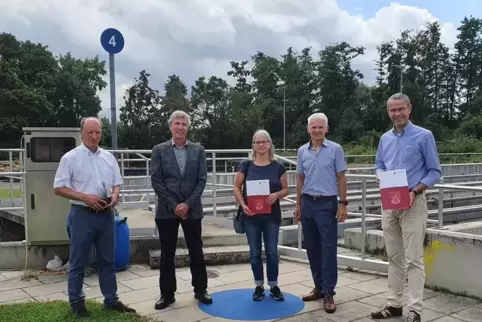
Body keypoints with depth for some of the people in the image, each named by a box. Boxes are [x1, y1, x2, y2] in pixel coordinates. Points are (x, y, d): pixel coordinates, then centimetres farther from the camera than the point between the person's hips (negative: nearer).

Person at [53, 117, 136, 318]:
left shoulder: (108, 157, 8)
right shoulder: (70, 158, -7)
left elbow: (116, 183, 14)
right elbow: (59, 188, -8)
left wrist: (114, 195, -8)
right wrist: (85, 197, -18)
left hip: (106, 215, 5)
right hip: (82, 215, -5)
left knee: (107, 260, 13)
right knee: (78, 262, 6)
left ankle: (111, 299, 24)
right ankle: (77, 302, 20)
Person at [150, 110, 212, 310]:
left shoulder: (198, 150, 4)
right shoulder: (159, 150, 1)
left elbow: (202, 180, 0)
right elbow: (156, 181, -4)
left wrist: (188, 204, -10)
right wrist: (174, 205, -11)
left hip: (192, 209, 1)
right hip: (167, 210, -1)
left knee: (196, 252, 9)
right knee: (167, 254, 6)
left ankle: (200, 290, 24)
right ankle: (167, 294, 18)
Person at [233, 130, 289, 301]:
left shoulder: (278, 166, 0)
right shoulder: (246, 164, -2)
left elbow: (285, 189, 6)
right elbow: (236, 187, 1)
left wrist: (277, 194, -16)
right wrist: (243, 205, -14)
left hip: (272, 215, 0)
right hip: (251, 215, 0)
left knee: (272, 252, 5)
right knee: (255, 252, 7)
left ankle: (274, 286, 20)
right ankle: (259, 287, 21)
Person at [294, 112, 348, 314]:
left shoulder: (335, 149, -3)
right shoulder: (302, 151, 8)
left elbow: (341, 178, -2)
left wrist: (343, 204, -7)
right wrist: (298, 204, 11)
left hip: (327, 203, -4)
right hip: (308, 203, 4)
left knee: (328, 249, -3)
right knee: (312, 248, 10)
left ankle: (329, 293, 3)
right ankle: (319, 287, 23)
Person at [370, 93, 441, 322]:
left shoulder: (424, 136, -5)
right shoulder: (385, 138, 10)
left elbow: (435, 172, -5)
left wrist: (415, 191, -19)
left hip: (413, 203, -5)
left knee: (413, 259, -4)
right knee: (394, 257, 12)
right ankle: (394, 304, 21)